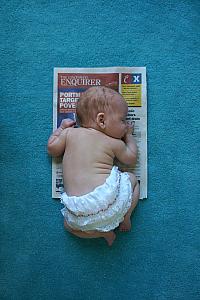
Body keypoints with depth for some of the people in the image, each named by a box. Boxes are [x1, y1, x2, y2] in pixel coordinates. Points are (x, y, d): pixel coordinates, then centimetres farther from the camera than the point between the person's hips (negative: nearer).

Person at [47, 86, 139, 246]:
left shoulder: (70, 133, 9)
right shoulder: (114, 143, 5)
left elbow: (52, 148, 22)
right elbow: (131, 159, 20)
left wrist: (62, 128, 35)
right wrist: (129, 135, 32)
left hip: (78, 207, 2)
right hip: (108, 195, -1)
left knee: (69, 224, 30)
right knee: (132, 179, 24)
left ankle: (100, 231, 12)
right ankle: (125, 216, 14)